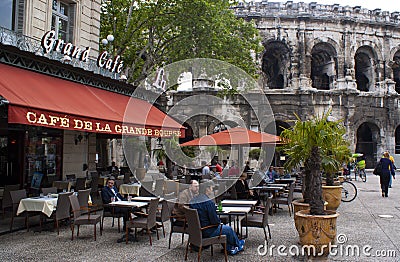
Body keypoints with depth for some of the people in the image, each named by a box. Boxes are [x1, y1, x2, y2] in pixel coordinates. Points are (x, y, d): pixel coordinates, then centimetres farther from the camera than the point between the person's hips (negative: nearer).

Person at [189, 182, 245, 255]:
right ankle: (238, 245, 40)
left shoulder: (192, 201, 0)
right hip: (207, 232, -8)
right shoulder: (209, 203, -26)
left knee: (224, 227, 26)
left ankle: (229, 249, 32)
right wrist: (219, 221, 1)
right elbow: (214, 220, -23)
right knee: (228, 229, 15)